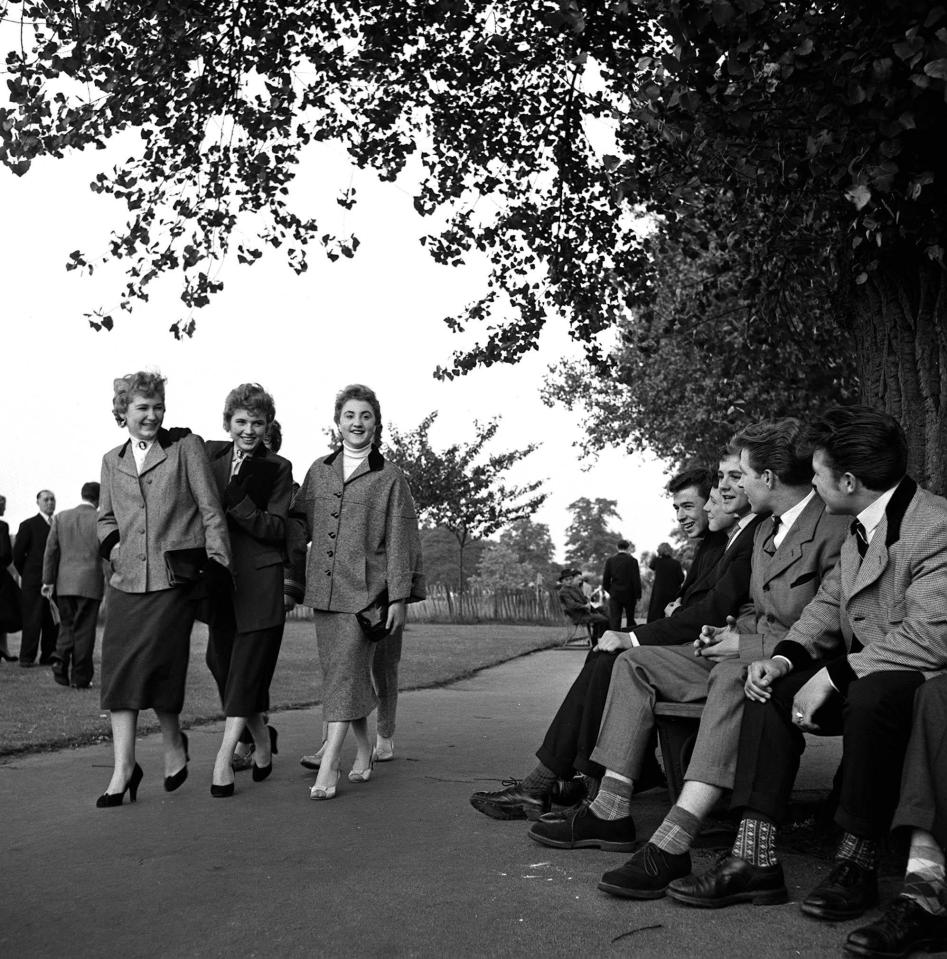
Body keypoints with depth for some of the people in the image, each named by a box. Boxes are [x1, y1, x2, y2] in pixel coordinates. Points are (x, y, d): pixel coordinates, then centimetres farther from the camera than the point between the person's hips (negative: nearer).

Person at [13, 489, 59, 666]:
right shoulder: (28, 525, 1)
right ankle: (26, 657, 3)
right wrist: (26, 574, 6)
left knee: (53, 621, 4)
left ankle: (48, 656, 10)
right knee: (32, 620, -3)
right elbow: (17, 553, 1)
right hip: (33, 581, -4)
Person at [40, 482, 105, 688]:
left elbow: (51, 550, 4)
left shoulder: (61, 517, 5)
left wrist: (48, 581, 7)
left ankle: (61, 658, -3)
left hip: (64, 583, 3)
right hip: (90, 583, -3)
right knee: (84, 629, 3)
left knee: (67, 625, 18)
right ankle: (80, 677, 5)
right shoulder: (100, 520, -5)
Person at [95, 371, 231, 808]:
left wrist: (216, 562, -6)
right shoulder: (112, 461, 17)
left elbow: (210, 508, 1)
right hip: (126, 580, 5)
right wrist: (112, 544, 7)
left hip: (174, 578, -5)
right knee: (118, 668, -1)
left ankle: (173, 744, 15)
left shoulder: (187, 446, 4)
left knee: (153, 663, -9)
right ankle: (123, 767, 6)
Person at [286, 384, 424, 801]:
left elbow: (400, 540, -1)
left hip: (365, 589, -4)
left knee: (346, 671, -11)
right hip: (323, 587, 5)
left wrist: (399, 597, -6)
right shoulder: (319, 471, 13)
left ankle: (328, 766, -10)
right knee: (339, 672, 9)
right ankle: (363, 751, 24)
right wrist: (292, 584, 9)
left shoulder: (389, 477, 2)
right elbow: (298, 528, 16)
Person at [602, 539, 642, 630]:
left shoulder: (610, 560, -1)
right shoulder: (632, 560, -9)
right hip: (629, 595, -1)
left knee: (614, 622, 0)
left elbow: (605, 579, 1)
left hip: (615, 595, 1)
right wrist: (638, 595, -1)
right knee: (631, 621, 15)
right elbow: (636, 580, -10)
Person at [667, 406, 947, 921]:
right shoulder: (859, 530, 10)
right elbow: (828, 603, 13)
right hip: (861, 675, 9)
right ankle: (754, 858, -13)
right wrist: (785, 657, -6)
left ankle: (856, 864, -19)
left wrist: (832, 676, -26)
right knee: (771, 688, -7)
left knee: (873, 694, -37)